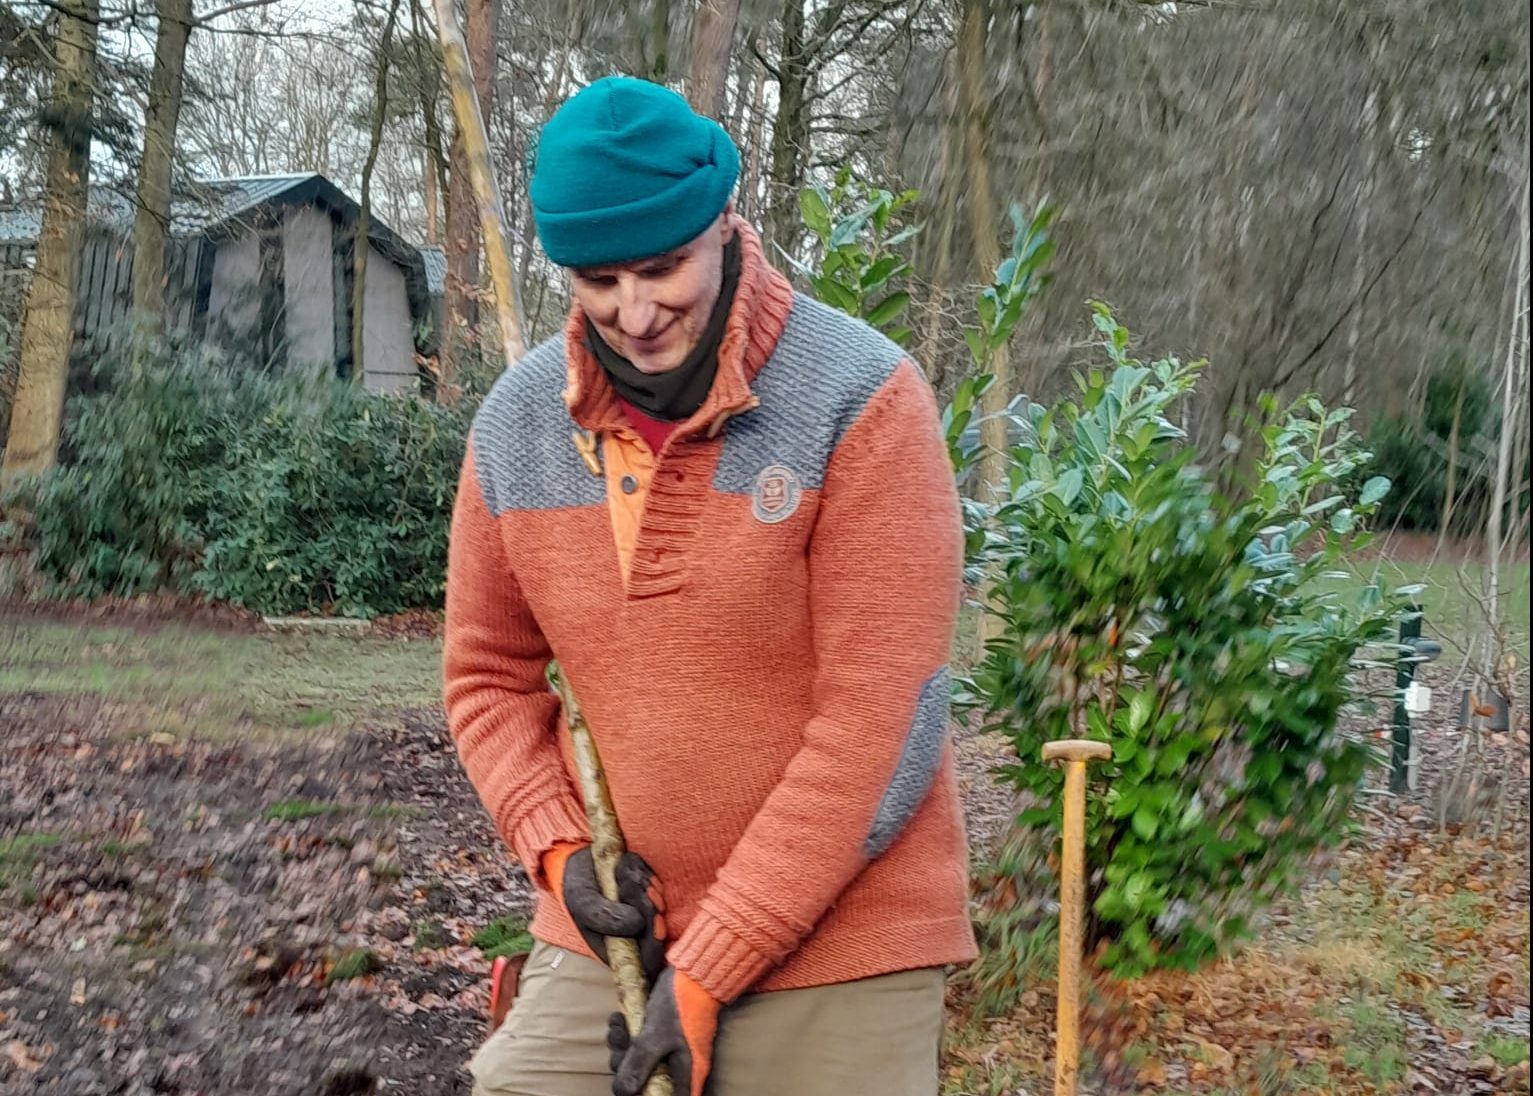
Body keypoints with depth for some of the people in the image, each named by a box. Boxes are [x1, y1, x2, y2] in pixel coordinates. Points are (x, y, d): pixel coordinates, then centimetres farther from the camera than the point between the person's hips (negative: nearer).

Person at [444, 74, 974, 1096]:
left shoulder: (864, 401, -15)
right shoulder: (516, 420, -1)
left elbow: (876, 718, -17)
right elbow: (487, 673, 11)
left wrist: (708, 971, -15)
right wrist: (557, 847, -6)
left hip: (835, 953, -3)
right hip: (608, 935, 4)